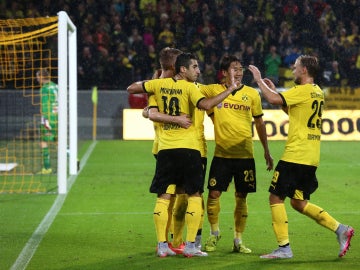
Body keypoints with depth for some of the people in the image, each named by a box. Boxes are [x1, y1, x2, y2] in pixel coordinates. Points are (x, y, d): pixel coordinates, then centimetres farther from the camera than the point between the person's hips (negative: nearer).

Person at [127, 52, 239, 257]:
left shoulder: (160, 84, 6)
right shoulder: (188, 87, -8)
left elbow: (131, 88, 14)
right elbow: (206, 105, -24)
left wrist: (148, 83, 30)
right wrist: (230, 90, -17)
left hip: (165, 149, 4)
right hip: (188, 148, -4)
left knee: (164, 197, 7)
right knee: (195, 195, 4)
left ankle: (162, 246, 4)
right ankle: (190, 246, 0)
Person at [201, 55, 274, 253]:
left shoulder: (252, 94, 4)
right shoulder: (212, 91, 1)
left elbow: (259, 122, 13)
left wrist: (266, 151, 16)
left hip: (245, 155, 1)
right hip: (222, 154, -1)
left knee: (241, 198, 5)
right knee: (214, 194, -4)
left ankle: (238, 240, 16)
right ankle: (214, 232, 20)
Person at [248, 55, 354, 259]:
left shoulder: (303, 91, -13)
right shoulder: (317, 92, 16)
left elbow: (274, 99, -23)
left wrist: (259, 80, -9)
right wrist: (274, 90, 23)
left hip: (295, 156, -9)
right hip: (311, 158, 9)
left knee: (276, 197, 0)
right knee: (298, 202, 15)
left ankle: (284, 248, -2)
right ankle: (340, 229, 5)